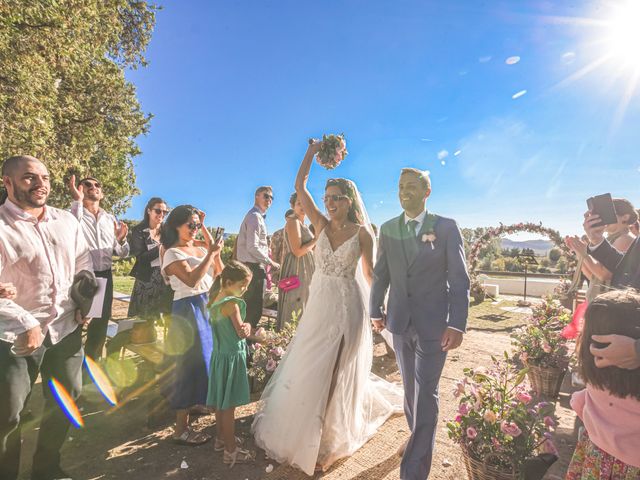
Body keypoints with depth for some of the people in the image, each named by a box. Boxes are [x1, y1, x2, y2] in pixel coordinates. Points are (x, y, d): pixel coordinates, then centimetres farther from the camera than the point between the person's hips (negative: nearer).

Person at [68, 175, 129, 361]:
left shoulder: (111, 219, 11)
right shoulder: (75, 213, -4)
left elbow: (122, 254, 13)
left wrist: (121, 240, -8)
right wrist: (77, 201, -29)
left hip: (105, 277, 5)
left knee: (101, 323, 15)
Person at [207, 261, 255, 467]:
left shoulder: (215, 299, 4)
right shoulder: (232, 304, -23)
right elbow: (241, 333, -22)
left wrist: (245, 327, -6)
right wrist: (248, 326, -3)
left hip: (219, 355, 9)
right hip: (232, 357, -8)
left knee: (221, 402, 21)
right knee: (229, 405, 3)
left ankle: (222, 438, 38)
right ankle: (231, 450, 17)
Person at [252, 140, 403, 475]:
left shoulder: (362, 233, -9)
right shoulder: (321, 224, -1)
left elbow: (370, 273, 1)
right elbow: (299, 187, -5)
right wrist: (312, 152, -3)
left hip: (347, 308, -4)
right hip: (319, 305, 4)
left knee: (337, 372, 10)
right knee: (308, 367, 17)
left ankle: (330, 439, 35)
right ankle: (305, 429, 46)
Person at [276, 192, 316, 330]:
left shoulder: (301, 223, 15)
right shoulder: (293, 222, -14)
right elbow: (298, 251, -22)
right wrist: (316, 240, -13)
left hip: (304, 269, 10)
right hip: (297, 269, -10)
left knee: (302, 303, 16)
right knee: (296, 305, -4)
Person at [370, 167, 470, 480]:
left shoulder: (446, 228, -7)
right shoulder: (388, 229, 3)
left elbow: (460, 278, -8)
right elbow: (381, 274, 9)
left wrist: (457, 324, -13)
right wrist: (376, 310, 10)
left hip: (433, 325, -3)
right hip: (400, 323, 4)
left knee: (425, 395, 3)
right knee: (410, 388, 19)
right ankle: (417, 438, 43)